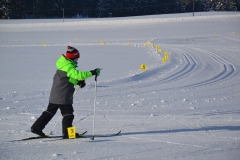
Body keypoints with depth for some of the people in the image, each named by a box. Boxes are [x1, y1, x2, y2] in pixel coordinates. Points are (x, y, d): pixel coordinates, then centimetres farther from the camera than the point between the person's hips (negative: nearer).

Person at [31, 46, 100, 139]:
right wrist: (92, 73, -32)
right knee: (68, 114, -1)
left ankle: (36, 127, 18)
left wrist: (79, 81, 3)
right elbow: (78, 74, -33)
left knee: (50, 111, 16)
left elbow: (71, 78, 19)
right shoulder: (68, 67, -20)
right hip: (63, 96, -10)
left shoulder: (65, 65, 13)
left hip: (55, 95, 10)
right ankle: (67, 133, 1)